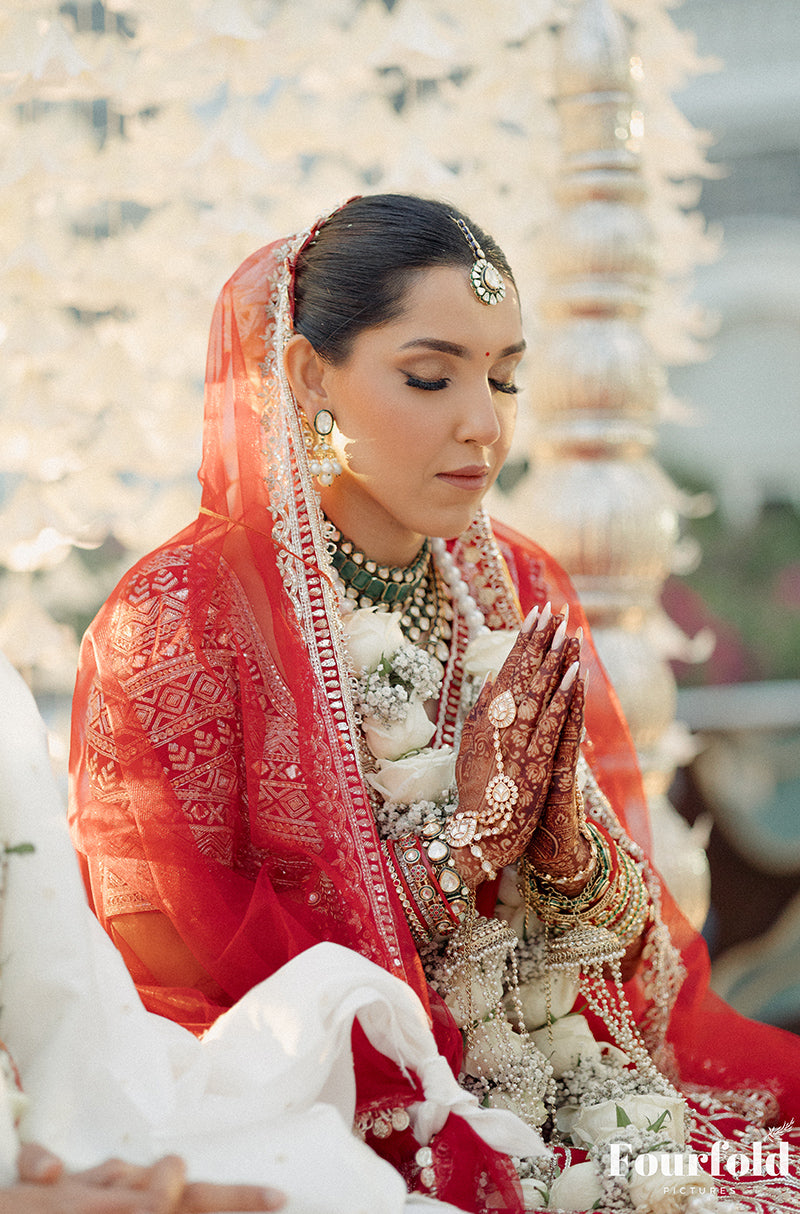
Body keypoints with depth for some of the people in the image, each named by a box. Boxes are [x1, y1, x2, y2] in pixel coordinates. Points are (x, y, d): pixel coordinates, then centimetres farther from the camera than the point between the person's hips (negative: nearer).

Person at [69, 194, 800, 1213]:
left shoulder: (520, 591, 8)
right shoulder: (180, 619, -9)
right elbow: (183, 973, -11)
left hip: (585, 1106, 5)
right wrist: (458, 832, -14)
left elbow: (635, 931, 9)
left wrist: (566, 836, -14)